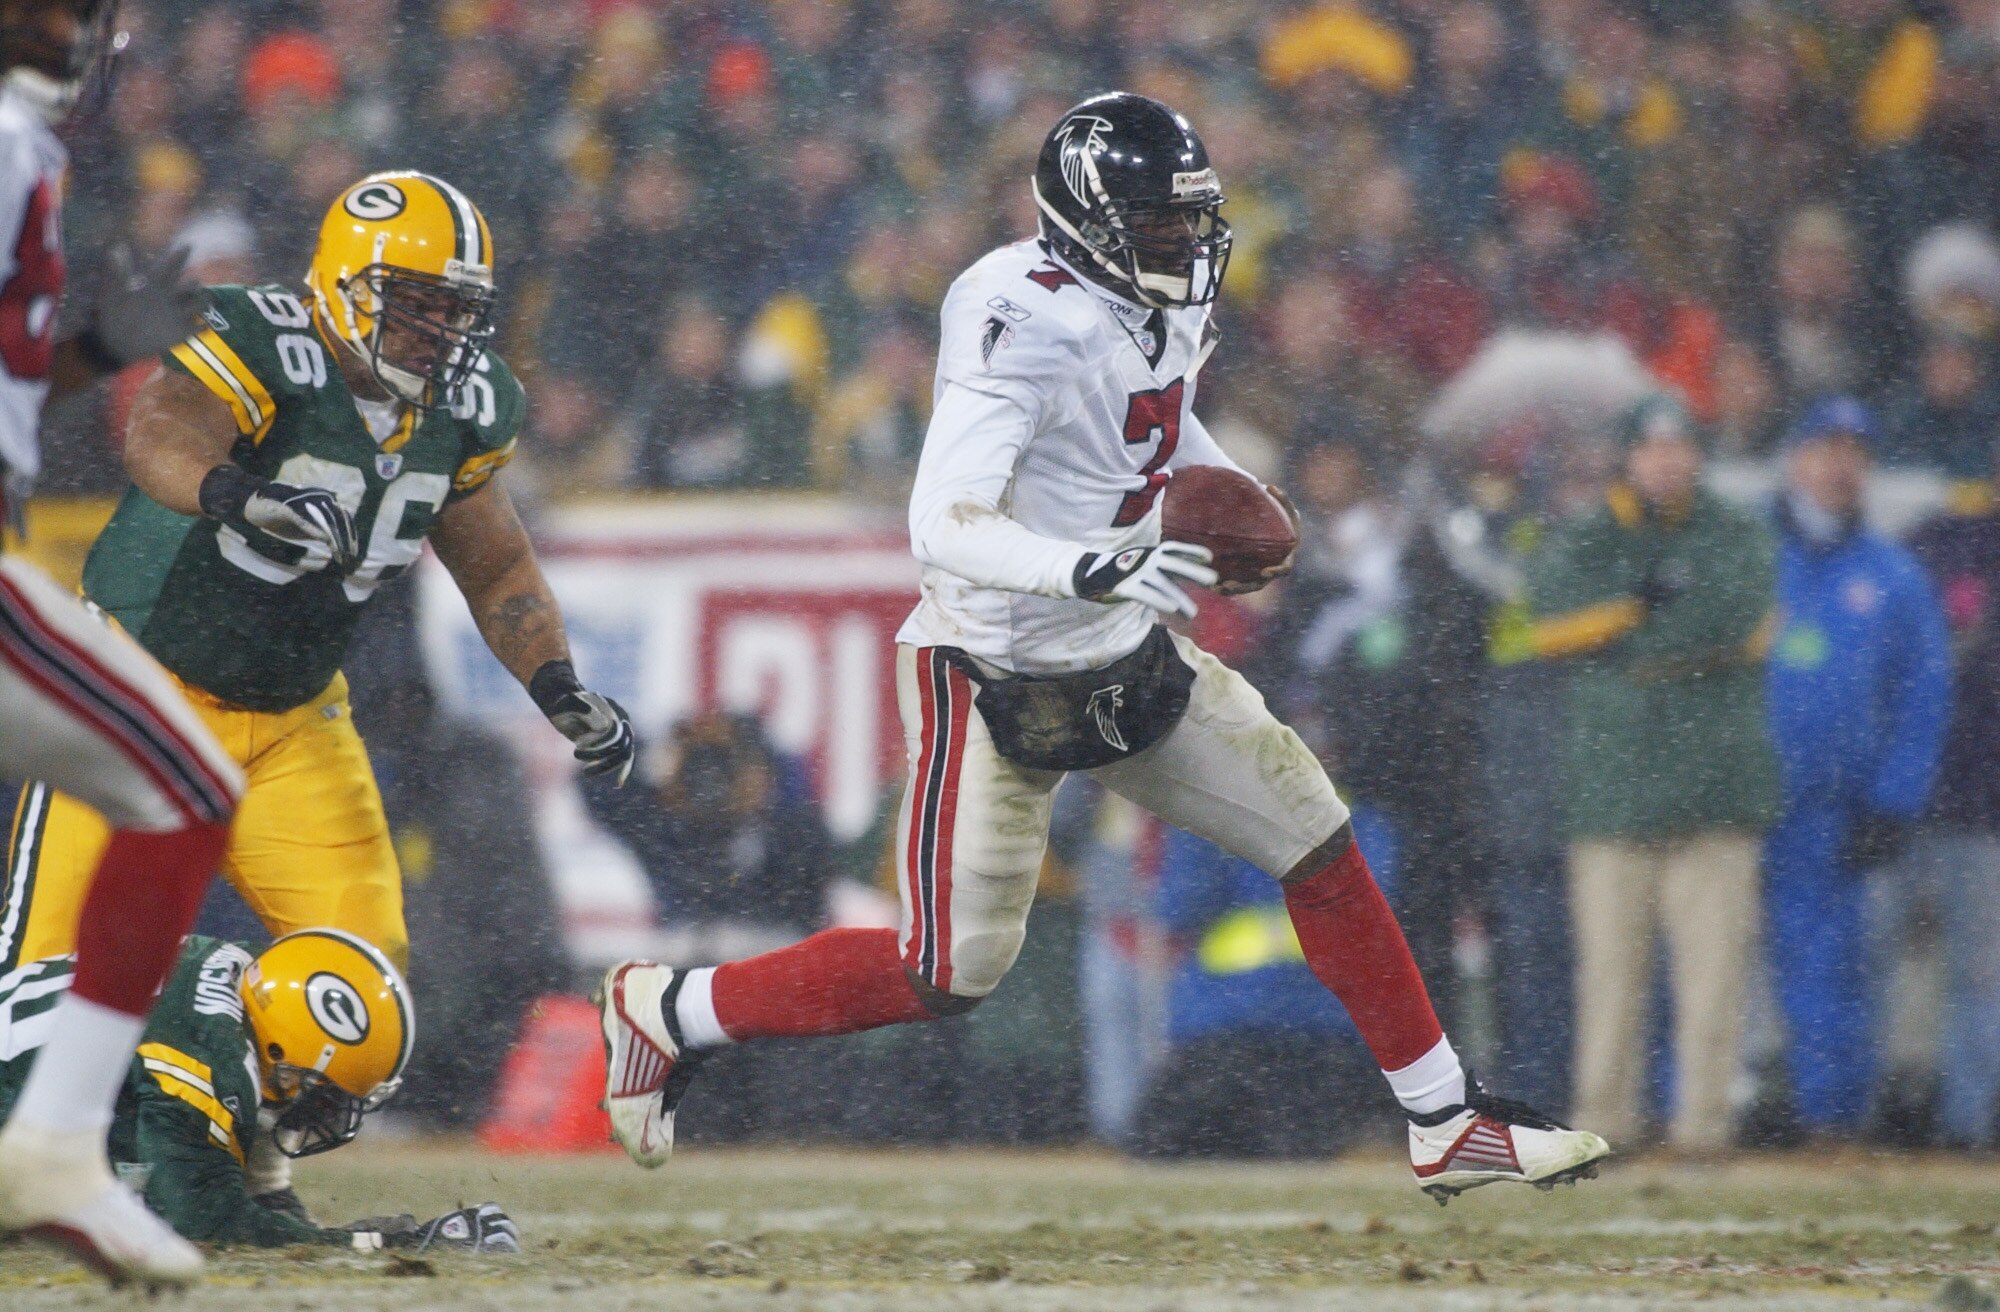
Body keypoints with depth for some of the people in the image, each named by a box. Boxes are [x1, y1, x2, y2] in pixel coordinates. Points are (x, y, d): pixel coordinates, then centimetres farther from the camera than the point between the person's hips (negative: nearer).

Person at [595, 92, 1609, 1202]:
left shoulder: (1164, 305, 0)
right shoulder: (1026, 328, -26)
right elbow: (943, 527, -34)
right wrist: (1095, 570, -46)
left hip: (1127, 658, 8)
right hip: (992, 681, -8)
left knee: (1319, 846, 6)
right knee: (950, 973, -7)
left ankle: (1446, 1122, 17)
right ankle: (664, 1011, 12)